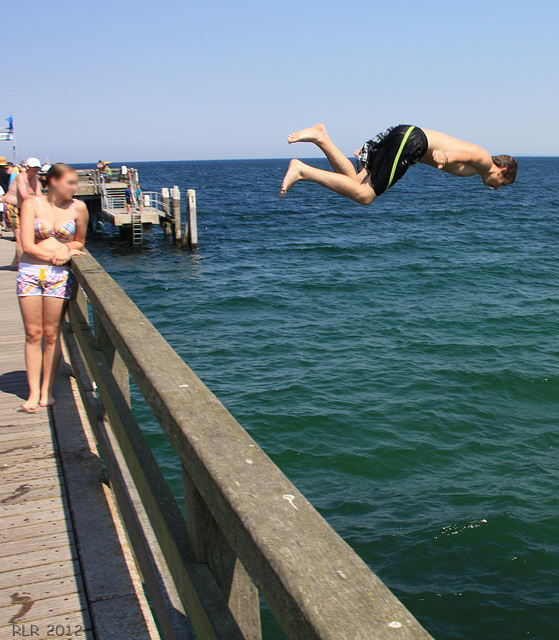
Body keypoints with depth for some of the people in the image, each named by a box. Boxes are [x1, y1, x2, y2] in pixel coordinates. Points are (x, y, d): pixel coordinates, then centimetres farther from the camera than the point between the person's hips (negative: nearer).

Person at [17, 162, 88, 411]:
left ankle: (46, 390, 11)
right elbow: (28, 246, -6)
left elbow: (80, 242, 14)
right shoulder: (32, 204, 0)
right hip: (30, 272, 0)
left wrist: (66, 249, -6)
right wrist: (56, 255, -12)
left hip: (59, 275, 0)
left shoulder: (78, 208, 2)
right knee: (33, 334, 1)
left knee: (51, 335, 1)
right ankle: (33, 392, 8)